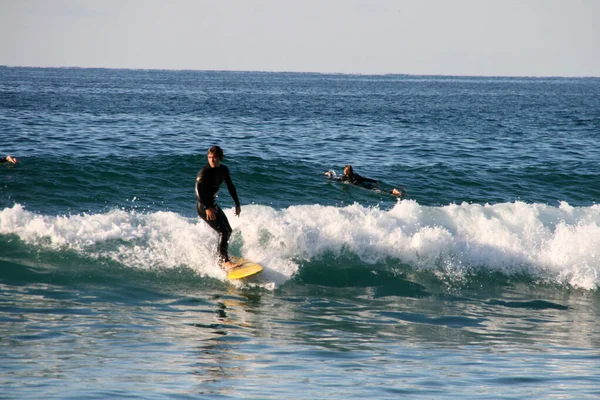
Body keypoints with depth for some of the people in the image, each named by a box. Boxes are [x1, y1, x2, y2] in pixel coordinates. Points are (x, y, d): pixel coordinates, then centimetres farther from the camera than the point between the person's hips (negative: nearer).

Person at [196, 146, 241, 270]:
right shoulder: (204, 171, -20)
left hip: (213, 204, 9)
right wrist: (207, 208, -35)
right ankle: (225, 261, -14)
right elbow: (198, 190, -28)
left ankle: (220, 255, 35)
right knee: (222, 231, -16)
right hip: (203, 206, -9)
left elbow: (230, 187, 14)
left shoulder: (224, 170, 3)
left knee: (228, 230, 16)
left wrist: (237, 204, 13)